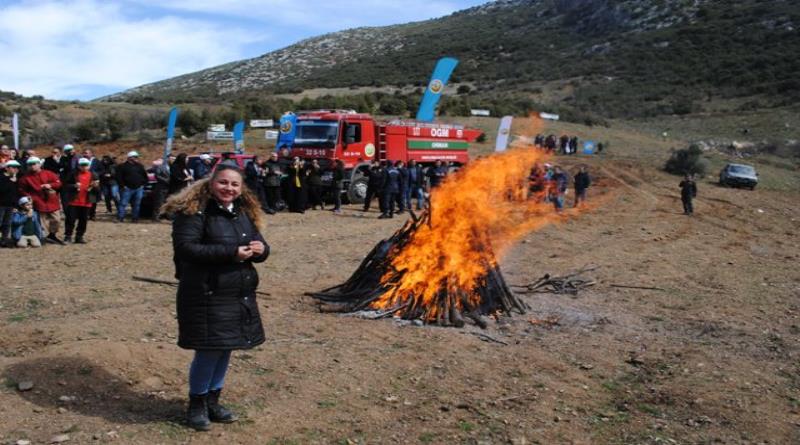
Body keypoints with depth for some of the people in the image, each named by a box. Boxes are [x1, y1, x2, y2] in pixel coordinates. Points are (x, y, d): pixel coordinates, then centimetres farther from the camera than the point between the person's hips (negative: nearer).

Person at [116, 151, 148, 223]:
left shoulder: (140, 166, 14)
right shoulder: (123, 166, 1)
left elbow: (145, 176, 18)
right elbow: (119, 177, -4)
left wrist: (143, 184, 8)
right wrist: (123, 185, -10)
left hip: (139, 189, 4)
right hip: (127, 188, -4)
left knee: (136, 204, 6)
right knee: (123, 203, -7)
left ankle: (135, 218, 14)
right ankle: (120, 217, -6)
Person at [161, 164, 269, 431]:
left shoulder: (245, 212, 10)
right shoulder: (193, 211, -12)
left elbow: (259, 245, 16)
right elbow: (185, 248, -22)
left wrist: (260, 249, -11)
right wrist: (231, 253, -25)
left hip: (240, 295, 7)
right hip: (206, 295, -7)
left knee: (225, 349, 14)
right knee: (208, 350, -2)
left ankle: (212, 401, 31)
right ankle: (196, 405, 20)